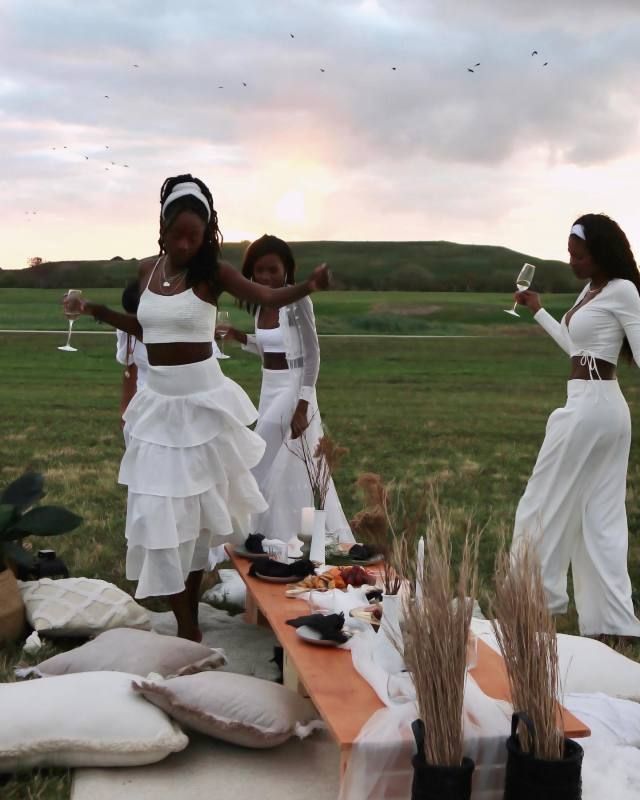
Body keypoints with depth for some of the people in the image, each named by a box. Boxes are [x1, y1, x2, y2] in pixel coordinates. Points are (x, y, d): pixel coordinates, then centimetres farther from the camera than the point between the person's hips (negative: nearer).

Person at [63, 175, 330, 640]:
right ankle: (187, 626, 17)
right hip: (158, 401, 5)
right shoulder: (147, 269, 5)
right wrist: (95, 310, 12)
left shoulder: (212, 272, -10)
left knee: (197, 504, 10)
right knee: (161, 509, 4)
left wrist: (309, 286, -43)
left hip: (202, 399, -4)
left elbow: (269, 297, -24)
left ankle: (190, 612, 28)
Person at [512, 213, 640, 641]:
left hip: (591, 407, -10)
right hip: (603, 407, 10)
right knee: (602, 515, 9)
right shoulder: (591, 291, 14)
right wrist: (537, 310, 28)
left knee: (546, 504, 3)